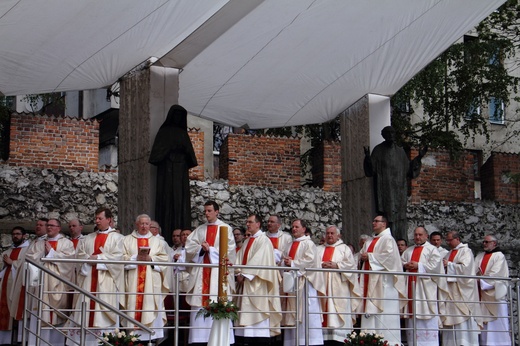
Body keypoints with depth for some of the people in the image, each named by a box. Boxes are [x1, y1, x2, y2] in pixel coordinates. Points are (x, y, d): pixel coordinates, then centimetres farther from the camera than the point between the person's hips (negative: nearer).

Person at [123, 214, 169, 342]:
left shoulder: (157, 241, 16)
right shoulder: (127, 240, 12)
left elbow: (164, 258, 6)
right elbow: (122, 257, 1)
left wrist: (150, 259, -8)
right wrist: (135, 258, -12)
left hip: (152, 281, 1)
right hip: (133, 280, -1)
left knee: (151, 306, -5)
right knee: (133, 305, -6)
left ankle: (151, 334, -4)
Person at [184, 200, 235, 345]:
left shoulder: (225, 228, 5)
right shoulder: (199, 229, 16)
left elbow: (228, 249, -5)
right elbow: (189, 246, 7)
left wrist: (210, 249, -9)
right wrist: (201, 248, -11)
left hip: (218, 271, -4)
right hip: (200, 271, 4)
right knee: (199, 302, -2)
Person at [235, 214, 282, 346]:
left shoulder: (264, 240, -5)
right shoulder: (247, 242, 19)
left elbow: (258, 260, -15)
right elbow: (240, 258, 10)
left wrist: (244, 274, -17)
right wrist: (239, 273, -7)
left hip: (256, 282, -8)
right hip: (245, 281, 8)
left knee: (257, 314, -10)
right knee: (245, 314, 3)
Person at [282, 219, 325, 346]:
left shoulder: (308, 243, -1)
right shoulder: (291, 245, 21)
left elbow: (310, 260, -15)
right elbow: (284, 260, 20)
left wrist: (293, 263, -13)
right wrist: (285, 262, -3)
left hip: (304, 281, -7)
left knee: (307, 313, -10)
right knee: (293, 314, 5)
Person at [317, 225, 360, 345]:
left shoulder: (344, 248, 12)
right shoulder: (319, 249, 20)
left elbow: (351, 264, 0)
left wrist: (336, 265, -11)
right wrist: (321, 265, -11)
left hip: (338, 288, -2)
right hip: (322, 285, 3)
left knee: (337, 312, -9)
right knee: (325, 310, -4)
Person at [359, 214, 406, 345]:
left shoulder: (388, 239, -2)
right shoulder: (369, 242, 22)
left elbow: (389, 255, -16)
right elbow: (362, 255, 22)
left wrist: (369, 257, -11)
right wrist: (363, 256, -1)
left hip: (383, 281, -8)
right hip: (369, 280, 8)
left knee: (383, 313, -10)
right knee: (370, 310, 2)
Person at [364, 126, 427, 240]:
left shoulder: (400, 151, 14)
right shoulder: (378, 150, 1)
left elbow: (409, 169, 17)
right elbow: (371, 170, -6)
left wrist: (419, 157, 9)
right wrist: (368, 157, -23)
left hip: (399, 191, 4)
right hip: (385, 191, -4)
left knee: (400, 218, 2)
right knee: (388, 217, -11)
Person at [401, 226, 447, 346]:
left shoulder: (432, 249, 4)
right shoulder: (408, 251, 21)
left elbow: (435, 265, -8)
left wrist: (418, 265, -11)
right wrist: (405, 265, -6)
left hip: (425, 288, -5)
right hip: (411, 286, 5)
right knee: (412, 313, 3)